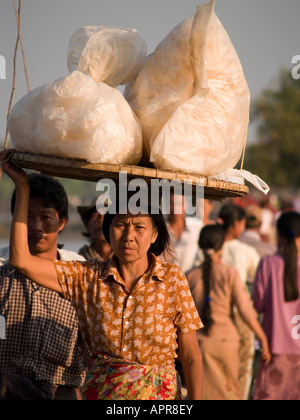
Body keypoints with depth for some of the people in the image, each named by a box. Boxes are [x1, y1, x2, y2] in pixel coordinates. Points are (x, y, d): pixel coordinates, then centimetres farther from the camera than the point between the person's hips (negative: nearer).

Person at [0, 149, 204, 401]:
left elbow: (191, 357, 0)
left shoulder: (172, 278, -3)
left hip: (158, 393, -2)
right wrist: (22, 186, -4)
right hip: (100, 391, 2)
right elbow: (21, 261, -6)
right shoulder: (88, 278, 2)